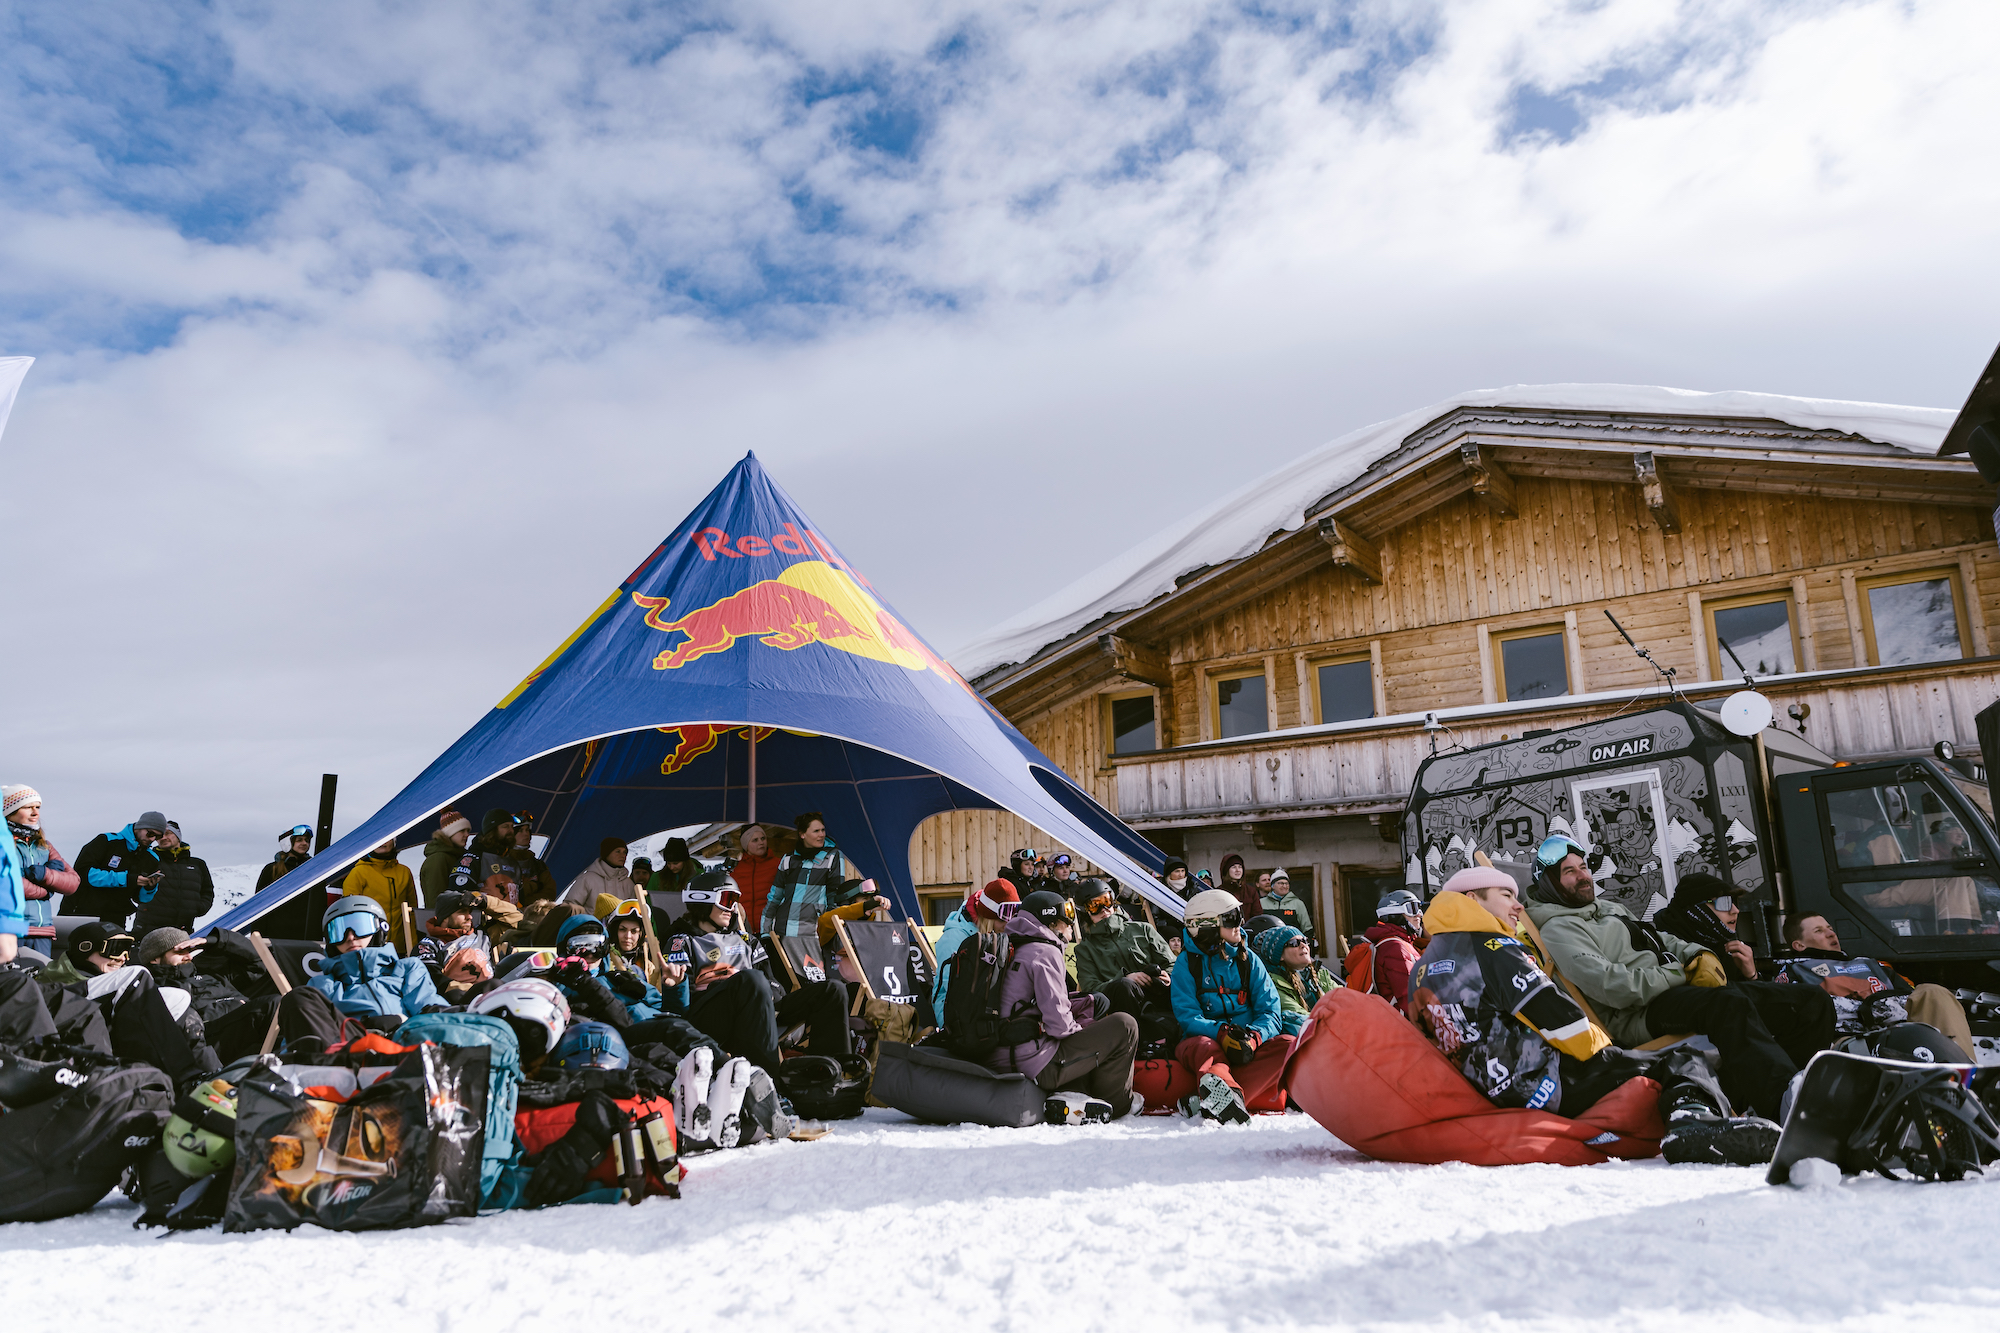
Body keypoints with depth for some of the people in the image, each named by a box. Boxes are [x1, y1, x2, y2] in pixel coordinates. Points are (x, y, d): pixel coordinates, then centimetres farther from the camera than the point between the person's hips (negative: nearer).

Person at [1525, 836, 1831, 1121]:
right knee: (1730, 1003, -39)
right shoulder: (1558, 930, -3)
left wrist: (1699, 955, 6)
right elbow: (1613, 986, -15)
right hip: (1639, 1018, -9)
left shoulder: (1609, 908, 29)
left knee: (1815, 1007, -5)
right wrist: (1681, 973, -11)